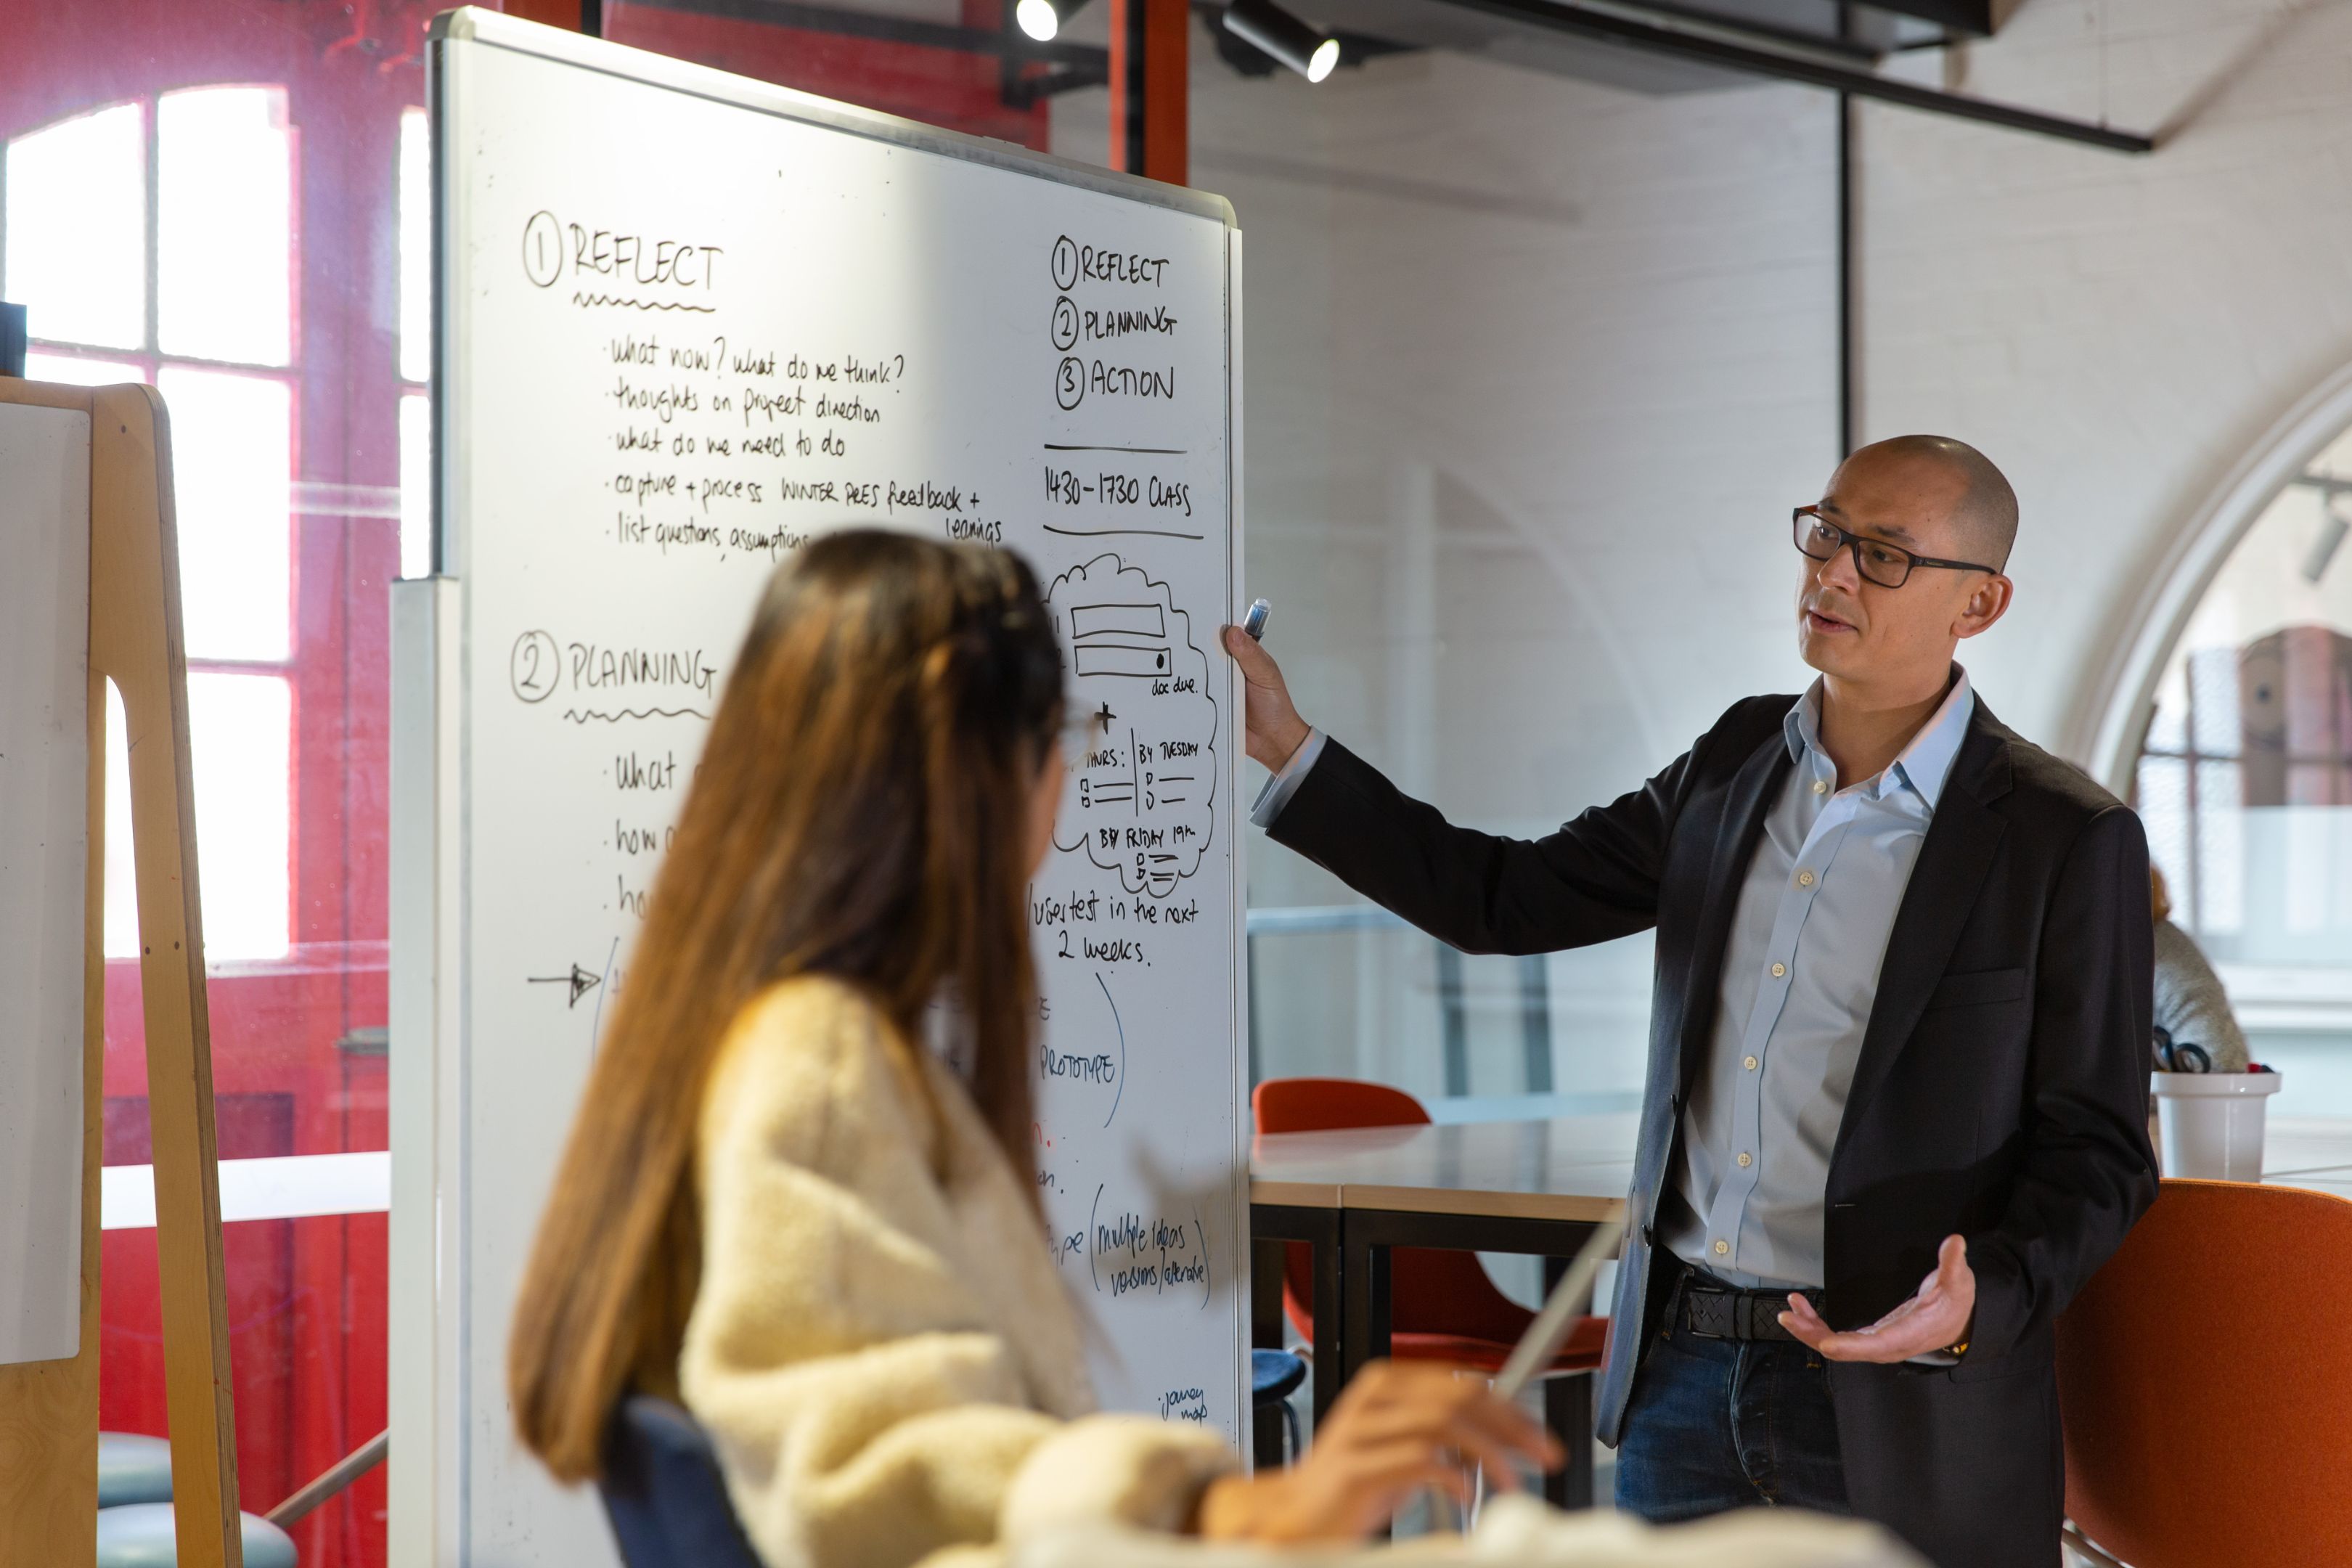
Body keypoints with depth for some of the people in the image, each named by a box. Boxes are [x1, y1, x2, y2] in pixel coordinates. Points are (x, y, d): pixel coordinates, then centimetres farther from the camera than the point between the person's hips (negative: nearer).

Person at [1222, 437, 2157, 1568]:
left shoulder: (2068, 842, -9)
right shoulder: (1737, 762, 8)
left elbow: (2098, 1152, -7)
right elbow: (1508, 899, 12)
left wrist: (1984, 1304, -25)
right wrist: (1288, 751, 7)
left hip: (1895, 1411, -5)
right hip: (1681, 1369, 5)